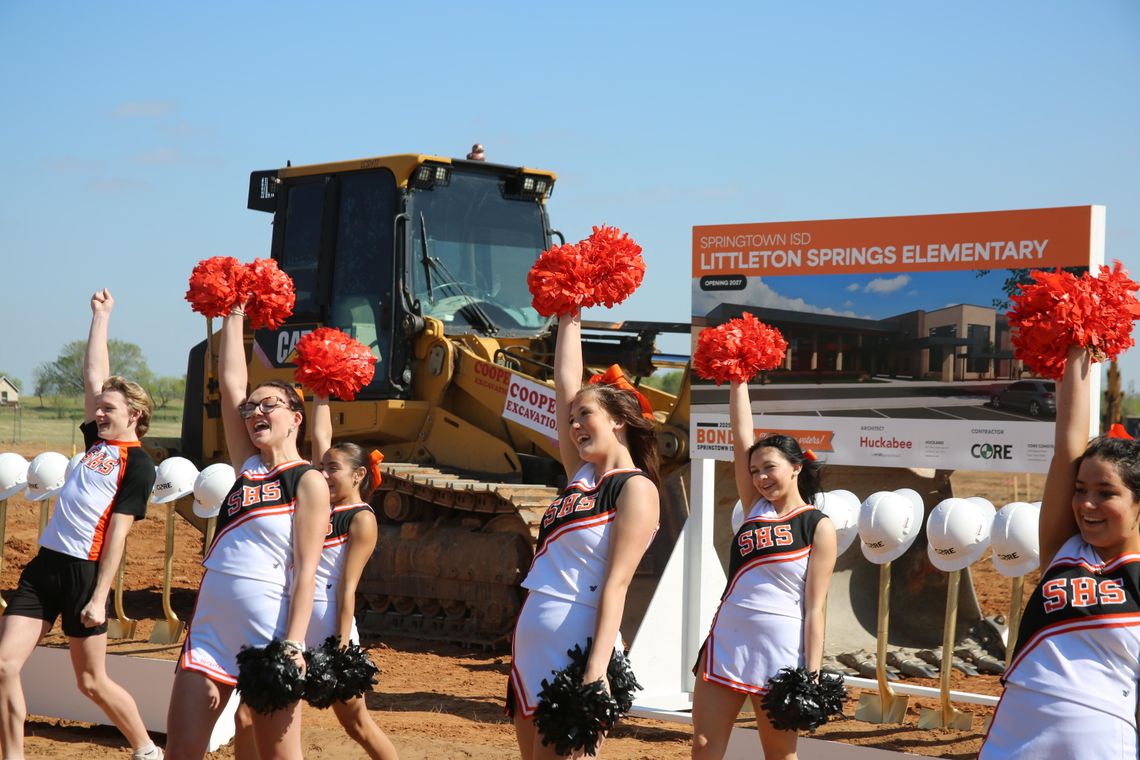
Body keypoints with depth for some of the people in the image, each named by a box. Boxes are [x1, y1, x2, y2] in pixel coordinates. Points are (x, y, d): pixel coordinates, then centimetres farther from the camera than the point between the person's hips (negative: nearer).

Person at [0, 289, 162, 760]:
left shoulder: (138, 464, -7)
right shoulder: (98, 440, 13)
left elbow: (118, 532, -13)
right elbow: (94, 374, 20)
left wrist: (99, 596, -17)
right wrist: (101, 316, 25)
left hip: (84, 572, -7)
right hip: (45, 563, 7)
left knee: (92, 681, 3)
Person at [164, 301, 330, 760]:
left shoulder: (308, 481, -3)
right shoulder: (248, 466, 14)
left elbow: (306, 570, -11)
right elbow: (231, 384, 12)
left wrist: (293, 645, -19)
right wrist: (234, 314, 15)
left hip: (268, 633, -6)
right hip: (210, 625, 6)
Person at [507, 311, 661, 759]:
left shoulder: (636, 489, -6)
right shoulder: (582, 477, 14)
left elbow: (616, 584, -16)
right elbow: (566, 385, 18)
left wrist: (597, 670, -23)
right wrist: (570, 321, 23)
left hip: (576, 647, -8)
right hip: (531, 643, 8)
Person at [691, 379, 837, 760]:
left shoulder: (819, 527, -4)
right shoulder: (756, 508, 9)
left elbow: (814, 607, -8)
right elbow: (742, 436, 5)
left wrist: (812, 676, -12)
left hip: (780, 650, -5)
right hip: (726, 642, 5)